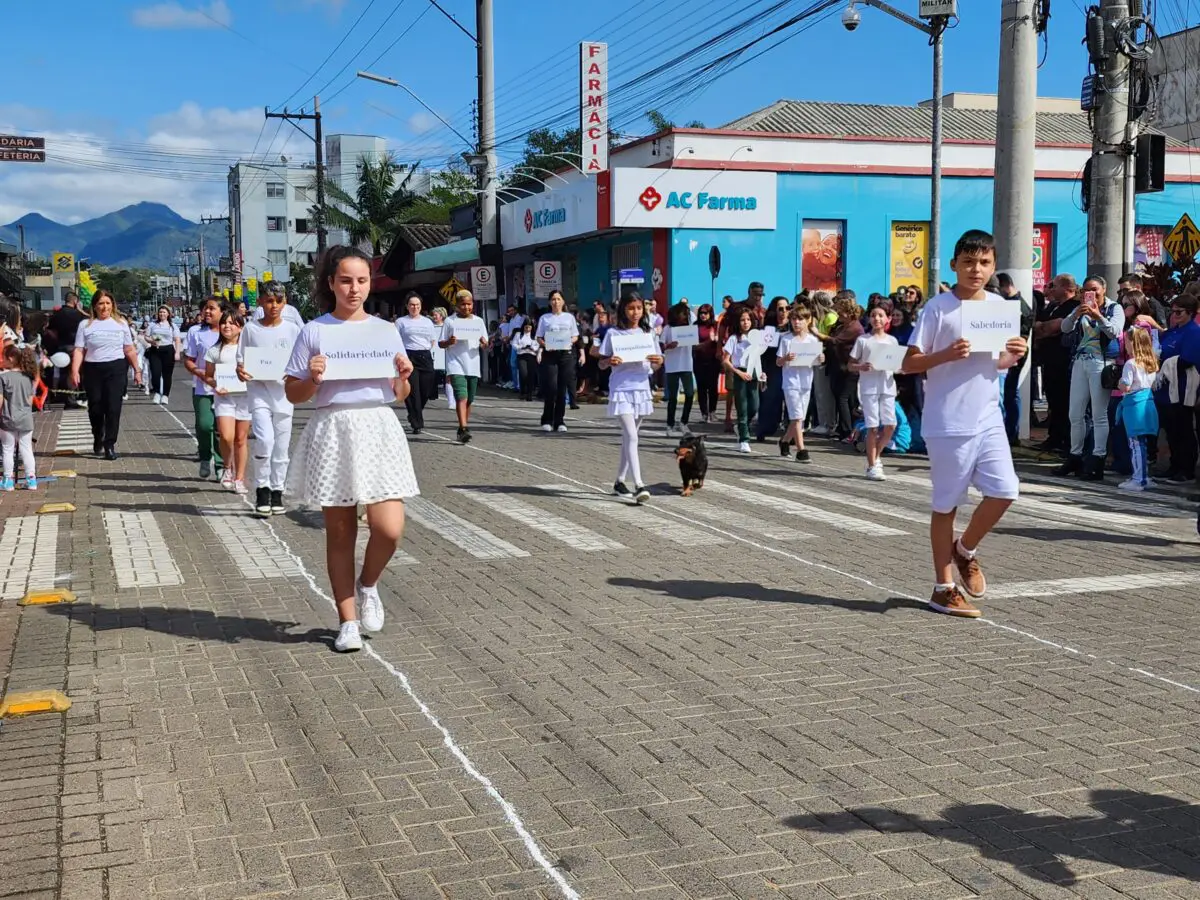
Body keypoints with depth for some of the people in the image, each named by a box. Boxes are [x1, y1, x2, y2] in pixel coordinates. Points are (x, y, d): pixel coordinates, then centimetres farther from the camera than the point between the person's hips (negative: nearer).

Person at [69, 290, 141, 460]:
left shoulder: (121, 323, 8)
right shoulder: (86, 325, 4)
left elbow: (129, 350, 11)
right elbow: (79, 351, -2)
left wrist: (136, 370, 8)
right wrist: (75, 371, -14)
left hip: (116, 369, 0)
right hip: (93, 370, 0)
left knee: (113, 407, -6)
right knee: (95, 407, 6)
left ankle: (110, 444, 0)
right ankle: (97, 437, 31)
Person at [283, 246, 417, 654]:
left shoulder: (386, 331, 9)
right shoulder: (314, 332, 3)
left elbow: (399, 396, 14)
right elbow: (293, 394, 6)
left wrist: (404, 378, -6)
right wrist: (312, 380, -14)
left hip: (379, 428, 1)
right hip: (333, 431, -1)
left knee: (389, 528, -11)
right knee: (340, 532, 5)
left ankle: (368, 585, 21)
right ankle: (348, 620, 19)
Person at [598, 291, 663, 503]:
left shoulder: (648, 334, 8)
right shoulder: (613, 333, -1)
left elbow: (656, 365, 11)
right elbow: (601, 364, 1)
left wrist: (657, 361, -12)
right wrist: (610, 362, -21)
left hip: (641, 389, 5)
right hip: (621, 390, -4)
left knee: (629, 437, 13)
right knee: (631, 437, -15)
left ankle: (620, 480, 25)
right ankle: (639, 485, -20)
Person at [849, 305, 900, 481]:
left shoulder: (892, 341, 11)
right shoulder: (863, 340, 3)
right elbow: (851, 365, 4)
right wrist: (861, 367, -17)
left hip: (887, 386, 3)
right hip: (868, 387, -3)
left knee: (890, 425, -3)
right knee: (873, 427, -4)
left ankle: (876, 456, 20)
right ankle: (872, 466, 5)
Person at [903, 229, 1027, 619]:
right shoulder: (938, 308, -8)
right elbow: (910, 363, -8)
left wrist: (1013, 356, -3)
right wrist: (947, 354, -24)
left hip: (988, 419, 5)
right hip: (948, 423, -5)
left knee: (1004, 491, -5)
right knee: (946, 503, 3)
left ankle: (965, 549, 23)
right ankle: (943, 587, 15)